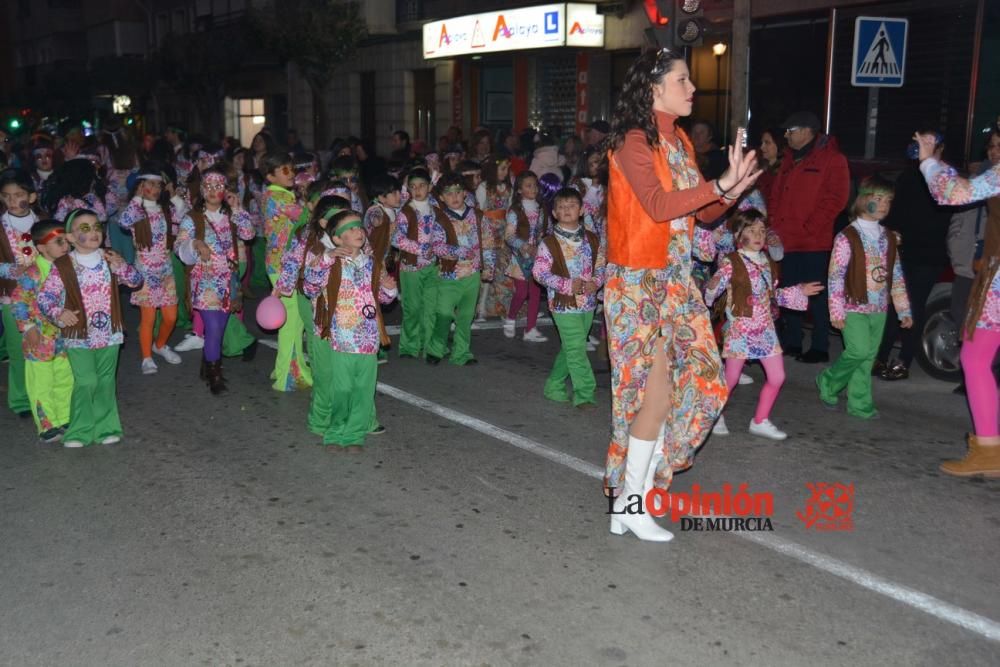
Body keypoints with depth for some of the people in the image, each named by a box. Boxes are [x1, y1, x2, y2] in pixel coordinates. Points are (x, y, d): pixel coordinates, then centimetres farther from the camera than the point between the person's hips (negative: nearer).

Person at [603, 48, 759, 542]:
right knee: (657, 387, -6)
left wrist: (730, 192, -7)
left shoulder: (680, 141, 13)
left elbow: (702, 214, 12)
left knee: (693, 380, 7)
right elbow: (658, 205, -25)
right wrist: (719, 184, -26)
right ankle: (630, 503, 7)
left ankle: (637, 491, 18)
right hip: (640, 281, -8)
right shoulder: (634, 141, -11)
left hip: (675, 280, 8)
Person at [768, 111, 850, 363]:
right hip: (786, 239, 7)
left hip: (814, 242, -7)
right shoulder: (789, 159, 18)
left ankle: (820, 347, 4)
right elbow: (776, 194, 20)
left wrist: (809, 228, -15)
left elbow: (835, 199, -12)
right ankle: (791, 342, 22)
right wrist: (774, 223, 5)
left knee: (816, 295, -3)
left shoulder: (832, 159, -4)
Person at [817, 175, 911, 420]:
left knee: (868, 357, 6)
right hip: (854, 307, -5)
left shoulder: (889, 238, 10)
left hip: (879, 308, 6)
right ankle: (828, 383, 11)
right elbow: (836, 276, -11)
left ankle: (859, 404, 14)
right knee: (859, 351, -12)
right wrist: (837, 311, -14)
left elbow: (897, 276, 12)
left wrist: (903, 310, 10)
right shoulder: (847, 237, -9)